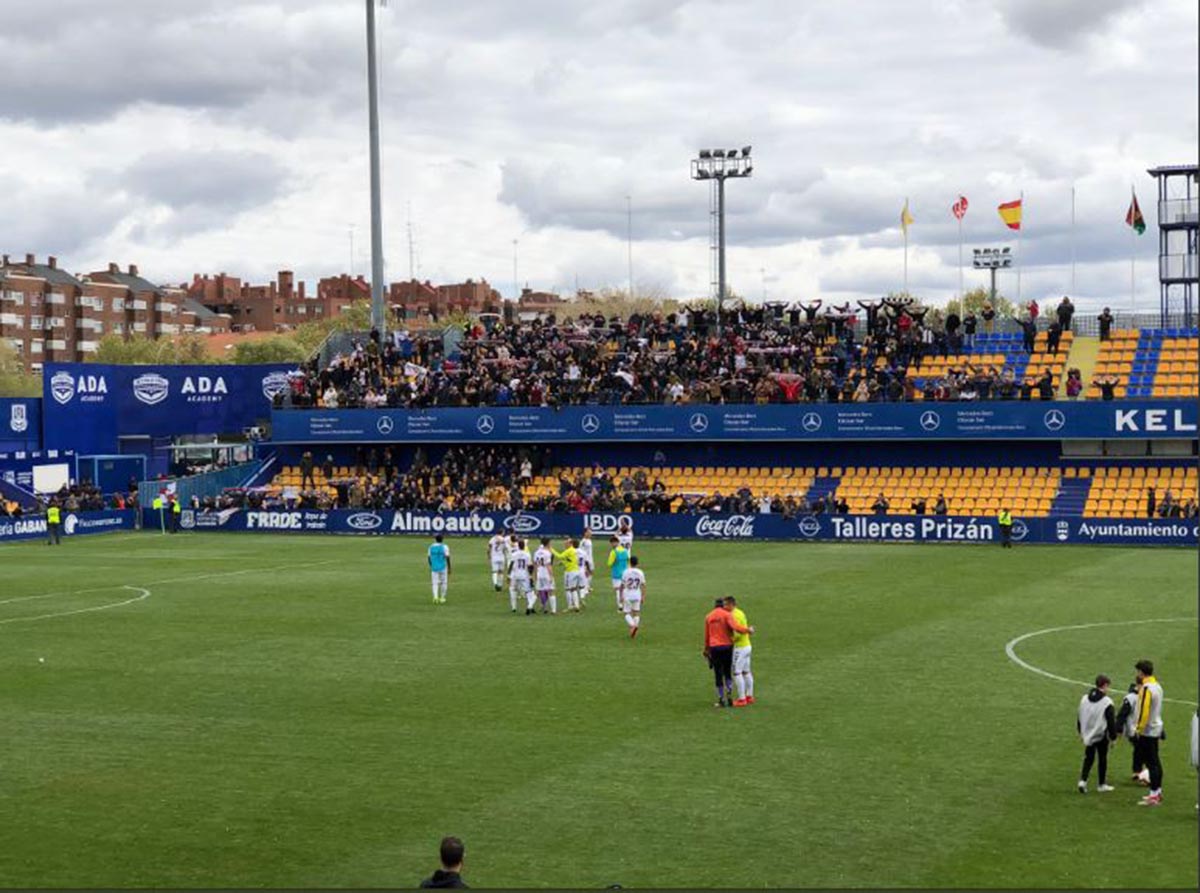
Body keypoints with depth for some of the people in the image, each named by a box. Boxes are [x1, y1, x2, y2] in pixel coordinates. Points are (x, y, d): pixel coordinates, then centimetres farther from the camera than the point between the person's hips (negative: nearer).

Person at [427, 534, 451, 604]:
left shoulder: (431, 547, 2)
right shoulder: (445, 547, -10)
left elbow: (429, 557, 7)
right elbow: (447, 558, -14)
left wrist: (430, 566, 21)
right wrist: (449, 568, -6)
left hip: (434, 568, 3)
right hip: (443, 567, -3)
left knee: (435, 583, 5)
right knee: (444, 582, 13)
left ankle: (435, 596, -18)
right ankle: (442, 598, 15)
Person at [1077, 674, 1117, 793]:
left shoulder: (1084, 699, 3)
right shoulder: (1106, 702, -15)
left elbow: (1079, 718, 11)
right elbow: (1111, 721, -12)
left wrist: (1081, 732, 22)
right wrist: (1113, 736, -2)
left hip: (1088, 735, 5)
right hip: (1101, 735, -5)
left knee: (1088, 758, 12)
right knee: (1102, 759, 9)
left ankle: (1083, 780, -5)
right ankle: (1101, 784, 16)